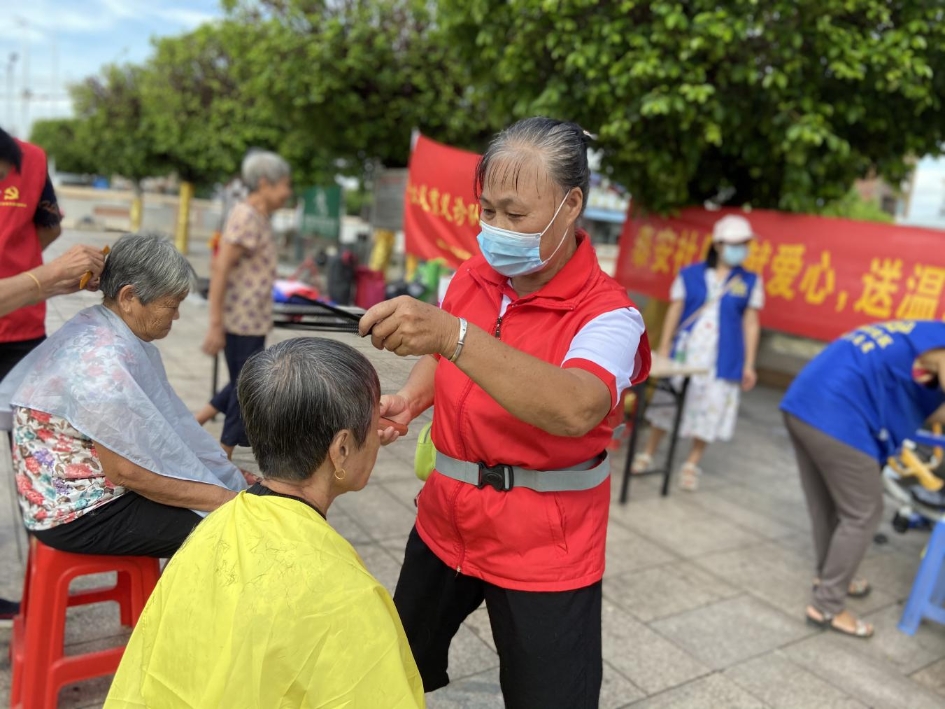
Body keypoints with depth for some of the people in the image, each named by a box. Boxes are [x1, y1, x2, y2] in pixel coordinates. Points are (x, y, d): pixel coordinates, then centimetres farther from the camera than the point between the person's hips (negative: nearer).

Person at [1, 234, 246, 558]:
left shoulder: (107, 334, 2)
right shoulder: (102, 360, -27)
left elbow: (154, 427, 8)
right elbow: (125, 471, -25)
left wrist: (229, 475, 4)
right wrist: (223, 499, -20)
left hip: (89, 487, 9)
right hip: (78, 511, -9)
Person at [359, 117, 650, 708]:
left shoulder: (607, 313, -20)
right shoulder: (470, 279, -2)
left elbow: (574, 410, -41)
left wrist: (453, 334, -49)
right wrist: (411, 399, -5)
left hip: (544, 550, -5)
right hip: (445, 520, 6)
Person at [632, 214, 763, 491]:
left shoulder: (750, 282, 3)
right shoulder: (690, 274, 0)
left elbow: (750, 323, 5)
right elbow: (674, 312, 3)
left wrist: (749, 365, 3)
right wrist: (663, 349, -1)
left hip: (722, 359, 0)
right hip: (685, 353, 0)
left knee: (709, 410, 4)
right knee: (666, 401, 8)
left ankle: (692, 465, 21)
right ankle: (648, 454, 25)